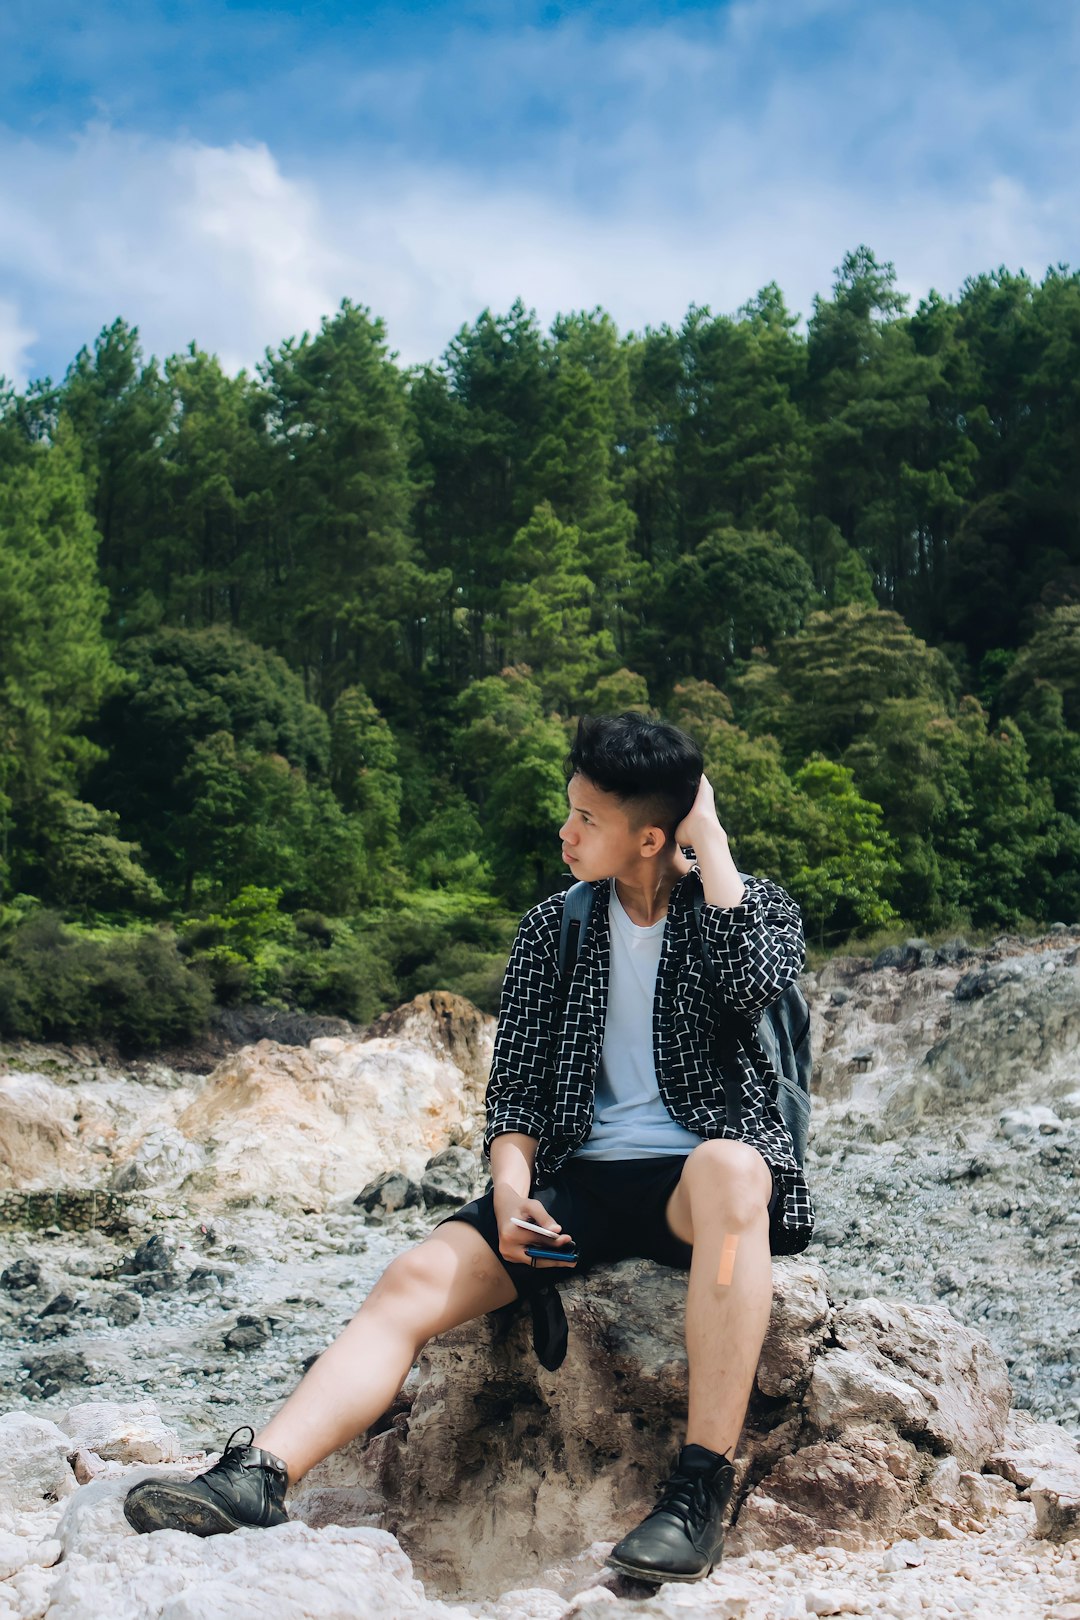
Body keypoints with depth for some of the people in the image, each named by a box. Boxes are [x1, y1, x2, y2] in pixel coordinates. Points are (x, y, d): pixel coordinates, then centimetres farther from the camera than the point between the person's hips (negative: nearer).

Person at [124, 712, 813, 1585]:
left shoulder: (753, 902, 5)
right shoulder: (553, 930, 13)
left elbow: (758, 979, -20)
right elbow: (516, 1084, 8)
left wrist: (710, 841, -10)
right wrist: (512, 1190, -10)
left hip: (703, 1177, -3)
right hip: (581, 1182, 4)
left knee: (728, 1167, -40)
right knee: (417, 1278, -21)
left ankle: (703, 1485, -37)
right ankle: (257, 1474, -32)